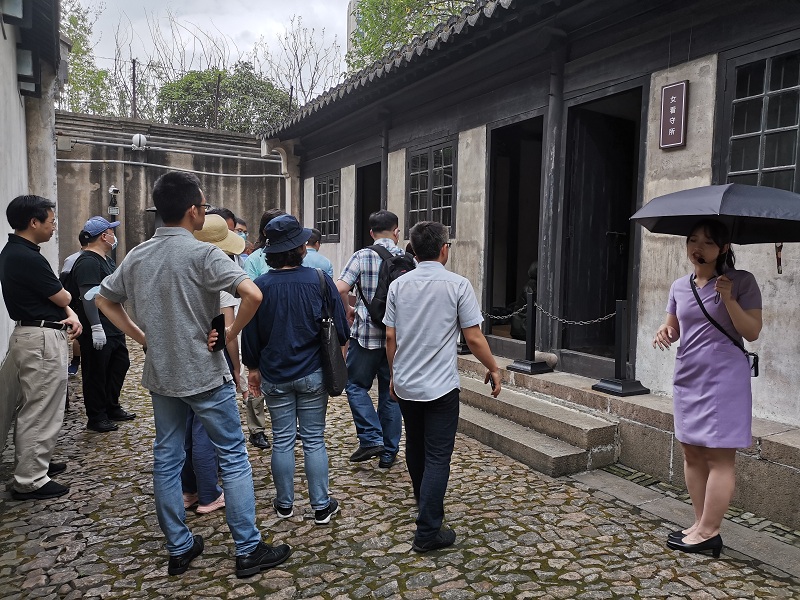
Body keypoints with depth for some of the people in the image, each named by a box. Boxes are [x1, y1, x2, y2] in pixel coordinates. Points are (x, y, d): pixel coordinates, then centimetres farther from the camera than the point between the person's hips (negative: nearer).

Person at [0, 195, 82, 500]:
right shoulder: (27, 257, -21)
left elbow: (53, 296, 13)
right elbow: (63, 297, -12)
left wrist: (70, 315, -3)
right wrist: (68, 308, 11)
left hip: (32, 335, 11)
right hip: (42, 340, -11)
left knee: (31, 407, 20)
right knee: (41, 411, -2)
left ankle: (32, 463, 34)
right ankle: (29, 481, 8)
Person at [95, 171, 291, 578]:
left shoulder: (137, 256, 4)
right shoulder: (202, 254, -17)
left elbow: (104, 300, 17)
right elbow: (253, 295, -30)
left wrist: (141, 337, 12)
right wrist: (231, 333, -14)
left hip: (160, 375, 7)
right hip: (204, 375, -6)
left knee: (166, 460, 14)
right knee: (234, 458, 4)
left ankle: (179, 549, 27)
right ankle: (248, 551, 12)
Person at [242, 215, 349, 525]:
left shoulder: (261, 285, -8)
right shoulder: (319, 280, -11)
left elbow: (250, 334, 1)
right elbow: (340, 327, -4)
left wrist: (253, 368, 14)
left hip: (275, 377, 1)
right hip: (313, 373, -1)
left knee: (282, 441, 13)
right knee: (314, 440, 9)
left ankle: (284, 504, 26)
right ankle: (321, 505, 18)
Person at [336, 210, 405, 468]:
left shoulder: (361, 257, -6)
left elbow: (340, 289, -14)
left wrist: (348, 310, 4)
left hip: (366, 334, -3)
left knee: (356, 384, 15)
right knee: (391, 393, 12)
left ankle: (371, 438, 4)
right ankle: (388, 452, 21)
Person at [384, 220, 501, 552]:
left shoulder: (398, 285, 0)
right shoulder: (457, 285, -11)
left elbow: (390, 337, 3)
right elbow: (474, 338, -10)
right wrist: (494, 369, 5)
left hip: (405, 385, 5)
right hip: (440, 387, -5)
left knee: (415, 447, 21)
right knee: (437, 457, 3)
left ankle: (426, 506, 41)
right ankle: (428, 531, 4)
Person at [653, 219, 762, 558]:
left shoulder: (741, 282, -6)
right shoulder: (680, 287, 8)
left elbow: (752, 332, -10)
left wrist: (728, 299, -22)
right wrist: (665, 331, -6)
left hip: (724, 379, -6)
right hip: (688, 378, 6)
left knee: (719, 455, -1)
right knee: (691, 452, 11)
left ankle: (709, 531, 8)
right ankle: (701, 523, 22)